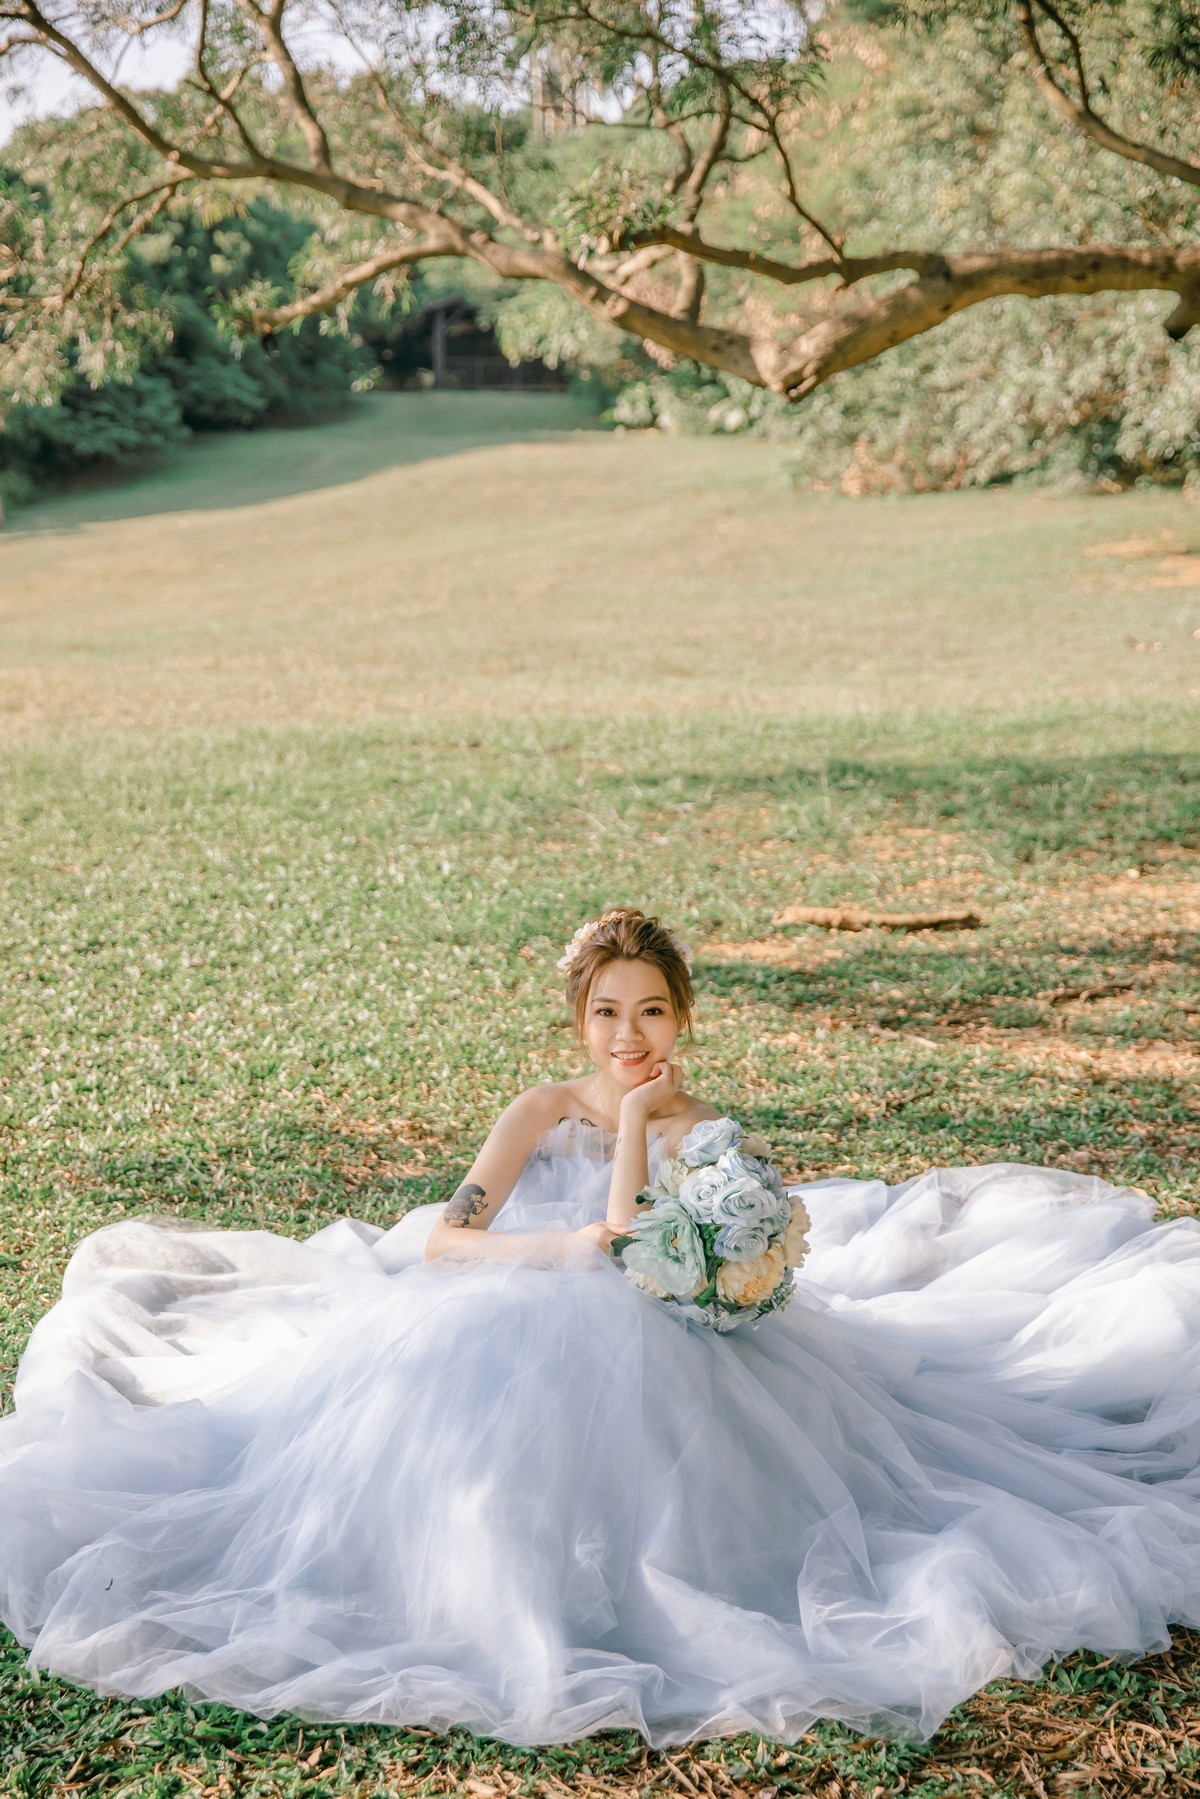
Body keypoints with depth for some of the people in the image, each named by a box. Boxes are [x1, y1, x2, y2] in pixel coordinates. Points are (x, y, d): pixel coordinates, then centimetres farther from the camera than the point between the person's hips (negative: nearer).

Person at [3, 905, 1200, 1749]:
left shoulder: (705, 1135, 2)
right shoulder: (541, 1114, 8)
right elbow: (443, 1244, -3)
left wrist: (637, 1121, -14)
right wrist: (573, 1247, -16)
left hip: (656, 1358, -3)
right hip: (512, 1341, 3)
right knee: (453, 1384, -29)